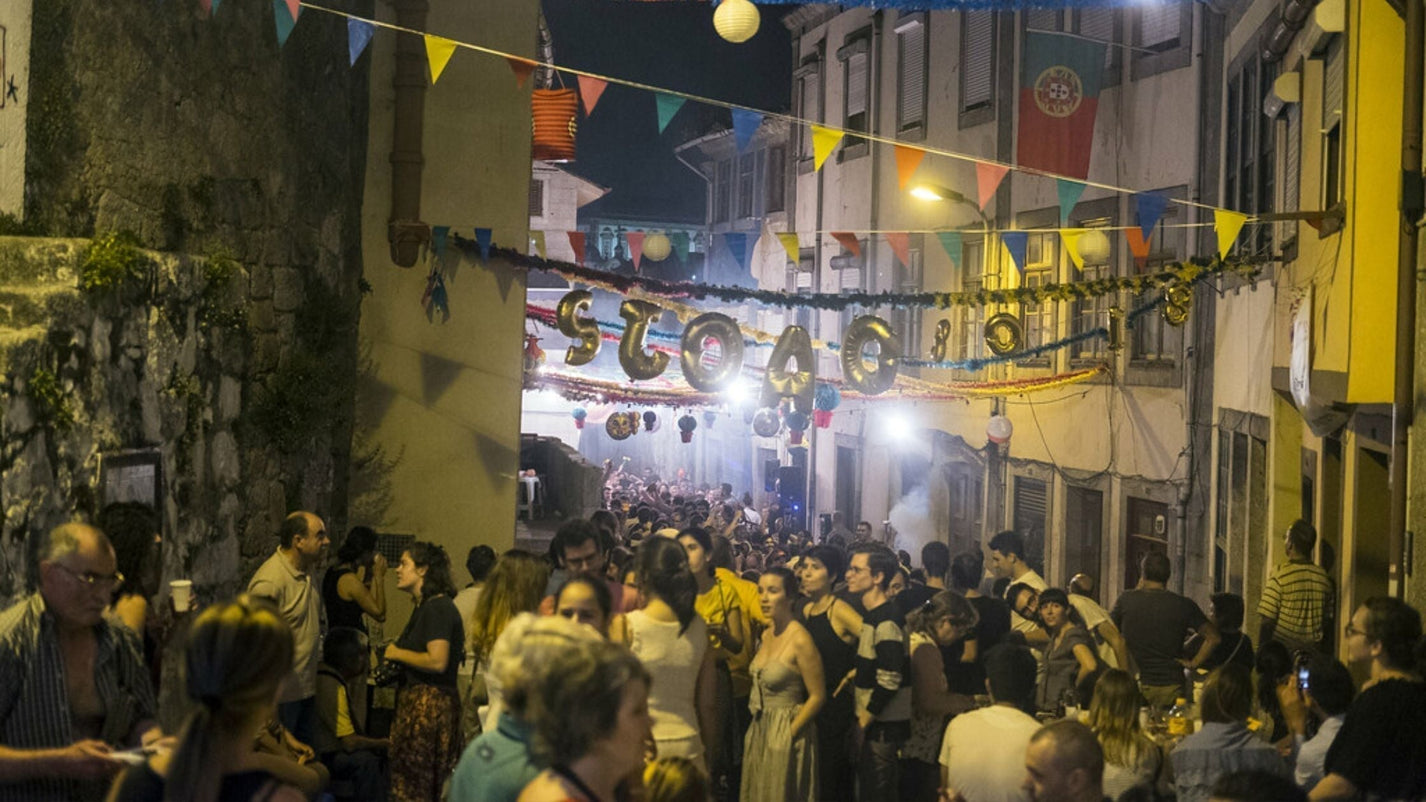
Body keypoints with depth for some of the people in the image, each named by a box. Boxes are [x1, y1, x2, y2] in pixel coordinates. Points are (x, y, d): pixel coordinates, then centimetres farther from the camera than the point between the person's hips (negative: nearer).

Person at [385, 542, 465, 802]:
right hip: (415, 700, 10)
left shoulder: (437, 608, -14)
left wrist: (397, 653, -11)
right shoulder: (424, 606, 18)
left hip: (430, 703, -10)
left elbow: (437, 661, -24)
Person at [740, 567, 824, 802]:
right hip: (759, 729, 8)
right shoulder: (766, 635, 6)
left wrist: (789, 733, -15)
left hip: (787, 731, -8)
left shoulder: (800, 640, -18)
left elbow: (817, 696, -16)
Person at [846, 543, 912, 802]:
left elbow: (889, 681, -23)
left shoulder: (887, 622, -19)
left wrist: (867, 717, -16)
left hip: (883, 727, -10)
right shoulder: (872, 616, 12)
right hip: (868, 722, 10)